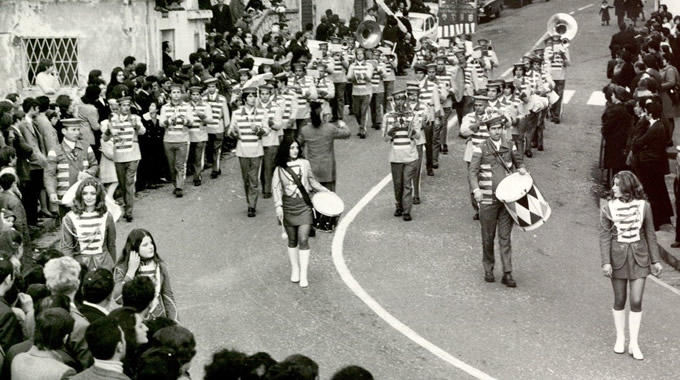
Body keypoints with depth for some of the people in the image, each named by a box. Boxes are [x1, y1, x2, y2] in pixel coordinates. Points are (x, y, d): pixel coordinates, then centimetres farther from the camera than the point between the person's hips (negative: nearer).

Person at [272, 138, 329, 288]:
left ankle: (303, 275, -5)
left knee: (303, 240, -7)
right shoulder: (280, 169, 0)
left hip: (304, 205, 0)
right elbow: (276, 187, -3)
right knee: (292, 240, 10)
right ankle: (294, 270, 25)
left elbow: (312, 181, 16)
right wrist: (278, 205, -14)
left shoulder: (305, 163, 4)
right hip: (288, 206, 0)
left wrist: (325, 191, 11)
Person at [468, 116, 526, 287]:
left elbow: (518, 161, 23)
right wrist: (476, 189, -26)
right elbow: (472, 170, -10)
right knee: (488, 237, 7)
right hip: (488, 200, -2)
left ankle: (507, 273, 1)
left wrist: (521, 169, -1)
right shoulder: (481, 148, -4)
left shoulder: (510, 146, 7)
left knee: (505, 237, 0)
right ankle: (488, 270, 23)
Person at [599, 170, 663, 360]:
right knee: (620, 300, 9)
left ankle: (633, 343, 7)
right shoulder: (608, 208, -6)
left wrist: (656, 260, 4)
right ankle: (620, 338, 25)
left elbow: (650, 234, 2)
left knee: (636, 301, -1)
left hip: (639, 257, 0)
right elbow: (604, 236, -5)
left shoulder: (643, 206, -5)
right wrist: (605, 262, -12)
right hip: (618, 257, 0)